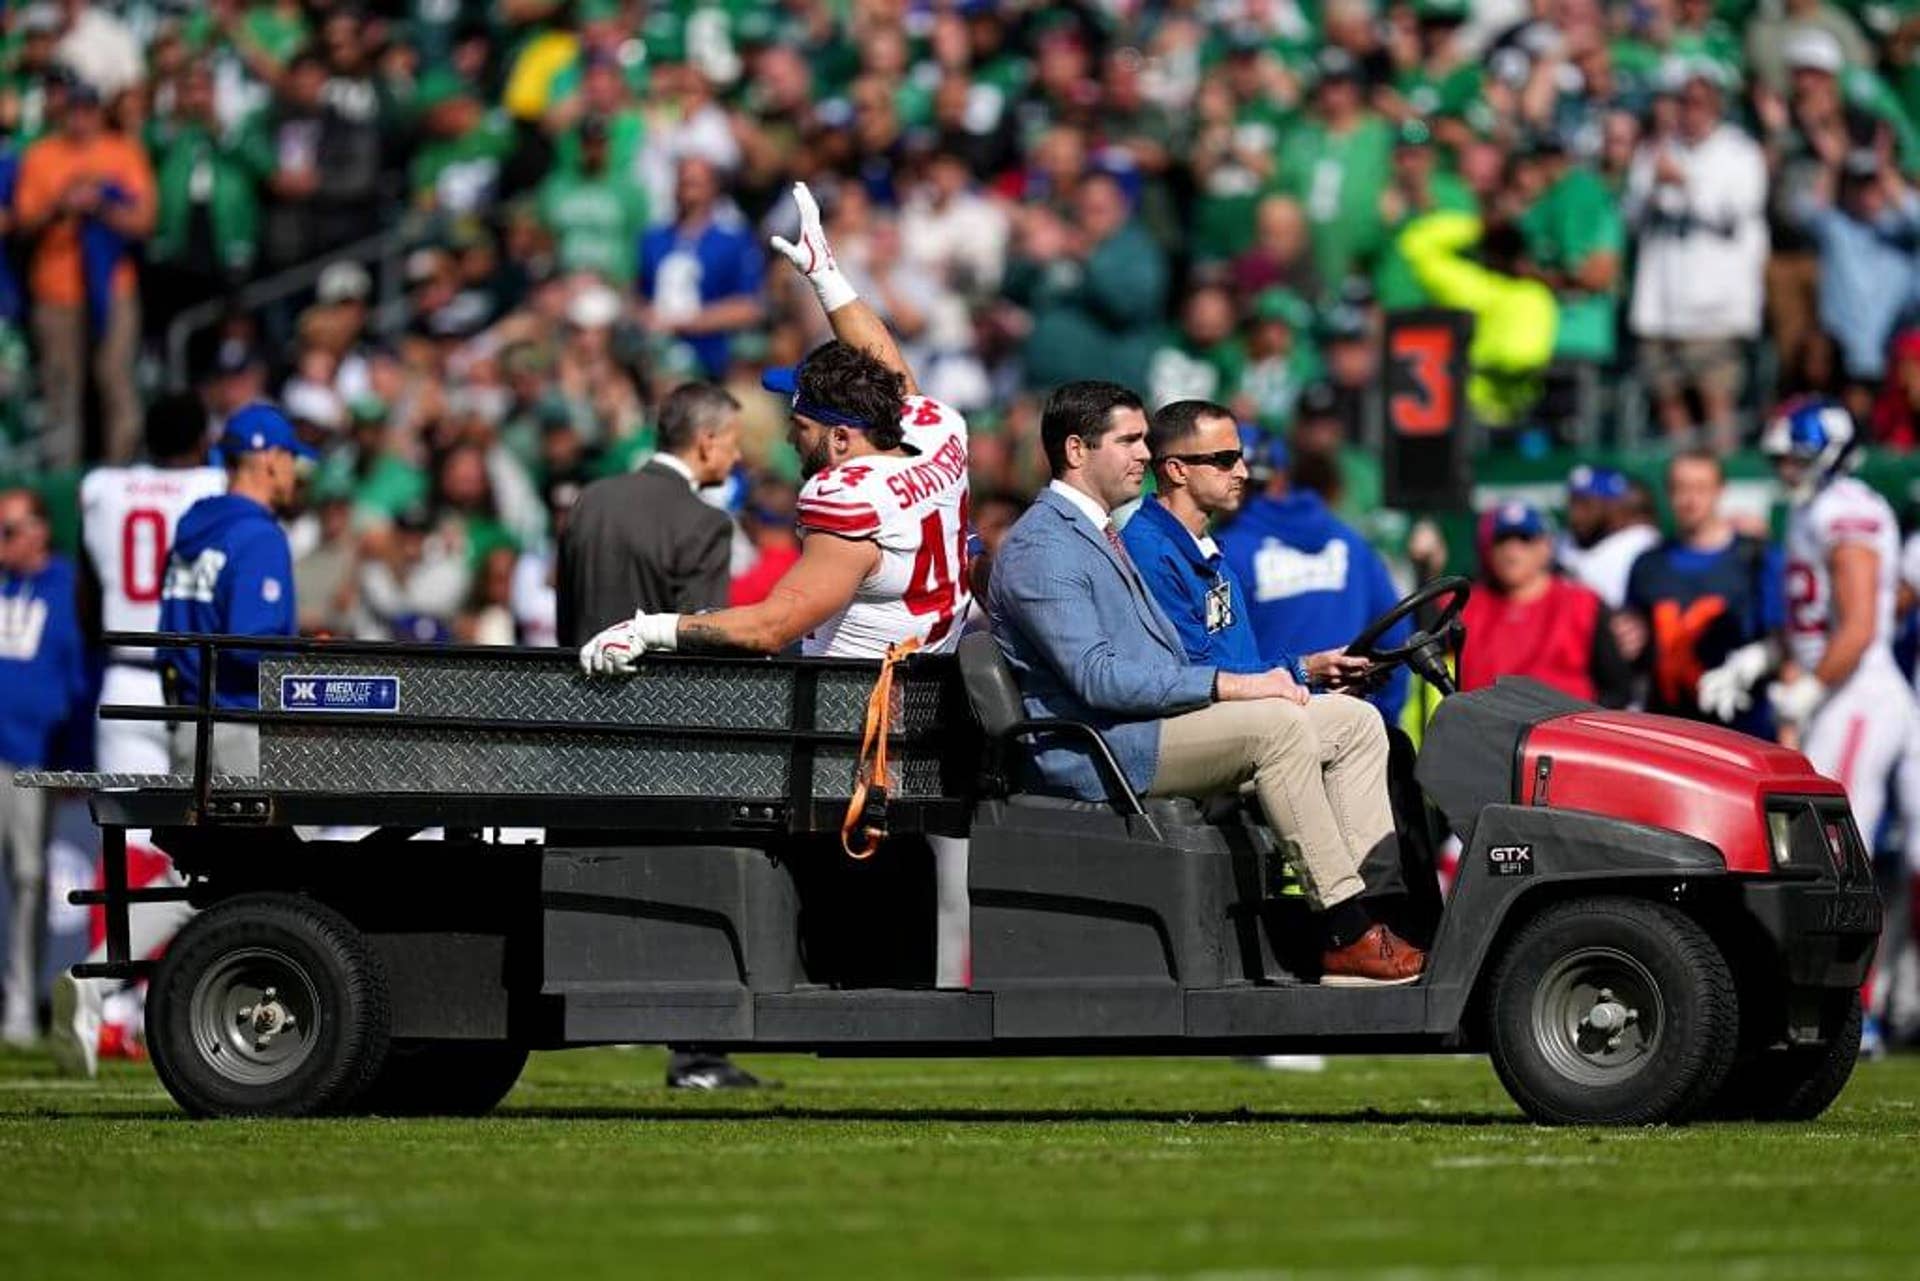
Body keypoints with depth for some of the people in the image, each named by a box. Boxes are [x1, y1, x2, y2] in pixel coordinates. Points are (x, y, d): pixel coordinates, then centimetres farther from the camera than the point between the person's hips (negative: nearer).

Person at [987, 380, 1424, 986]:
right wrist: (1226, 685, -24)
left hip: (1156, 721, 10)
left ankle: (1377, 904, -12)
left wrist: (1255, 682, 7)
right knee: (1276, 724, -31)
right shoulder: (1040, 548, -10)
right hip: (1094, 749, -10)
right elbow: (1096, 679, -22)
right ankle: (1348, 935, -29)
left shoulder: (1101, 536, 24)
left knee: (1356, 721, 1)